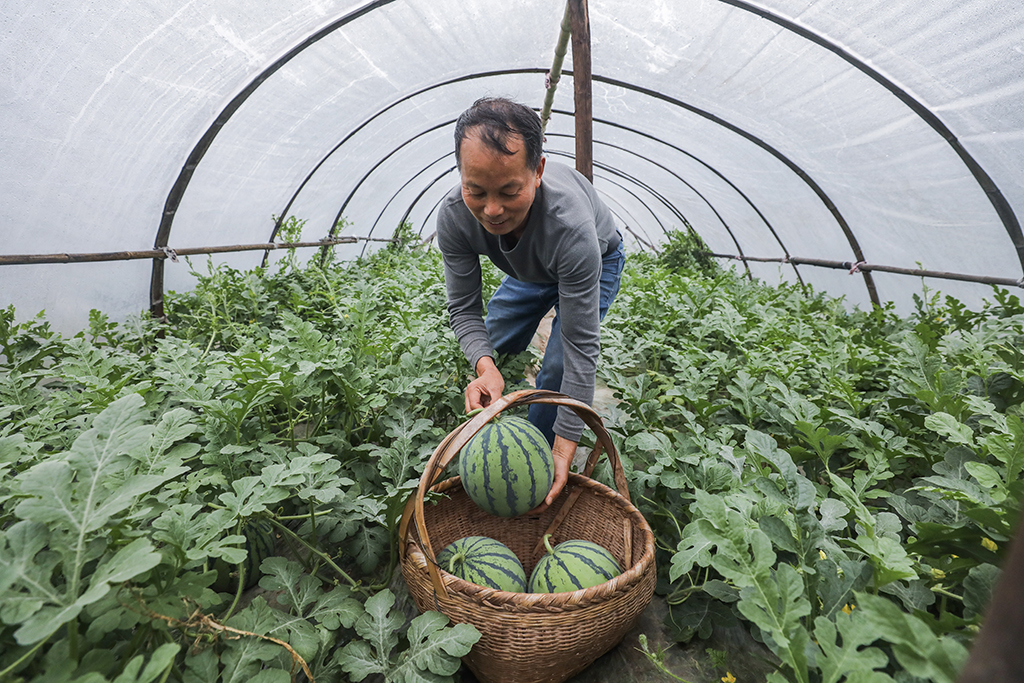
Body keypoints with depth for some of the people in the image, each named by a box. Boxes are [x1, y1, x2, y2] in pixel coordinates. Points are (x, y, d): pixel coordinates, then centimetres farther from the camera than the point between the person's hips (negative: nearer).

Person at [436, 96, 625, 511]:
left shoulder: (570, 224, -47)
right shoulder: (453, 217, -34)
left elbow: (581, 347, -41)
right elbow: (463, 308, -23)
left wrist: (565, 450, -40)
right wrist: (484, 365, -45)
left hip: (597, 262, -4)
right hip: (528, 270, 5)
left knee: (558, 368, -19)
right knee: (495, 353, 4)